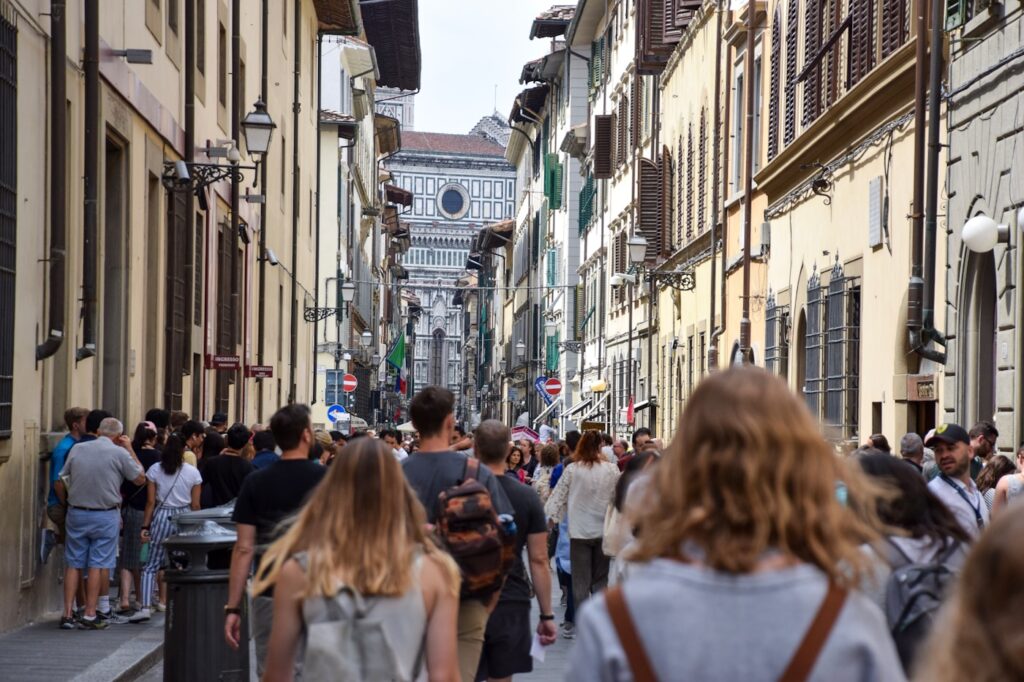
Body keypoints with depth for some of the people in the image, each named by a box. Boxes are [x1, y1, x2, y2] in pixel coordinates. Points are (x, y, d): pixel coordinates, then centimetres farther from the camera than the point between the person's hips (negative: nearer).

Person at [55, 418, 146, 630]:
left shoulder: (77, 449, 3)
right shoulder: (119, 453, -8)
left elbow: (61, 483, 7)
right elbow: (140, 478, 3)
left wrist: (67, 504, 22)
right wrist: (130, 449, 8)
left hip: (76, 514, 3)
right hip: (105, 517, -3)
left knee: (74, 564, 8)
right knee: (98, 565, 2)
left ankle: (67, 614, 6)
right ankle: (90, 616, 2)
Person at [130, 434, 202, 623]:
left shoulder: (155, 470, 0)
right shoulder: (192, 472, 0)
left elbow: (151, 501, -1)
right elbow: (195, 504, 2)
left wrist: (145, 526, 3)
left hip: (162, 517, 0)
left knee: (152, 564, 1)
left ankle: (144, 607, -10)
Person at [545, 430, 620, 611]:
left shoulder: (572, 470, -8)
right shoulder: (612, 470, -6)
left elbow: (558, 497, -2)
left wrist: (548, 520, 6)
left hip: (579, 531, -1)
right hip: (604, 530, 1)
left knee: (581, 582, 6)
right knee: (601, 580, 11)